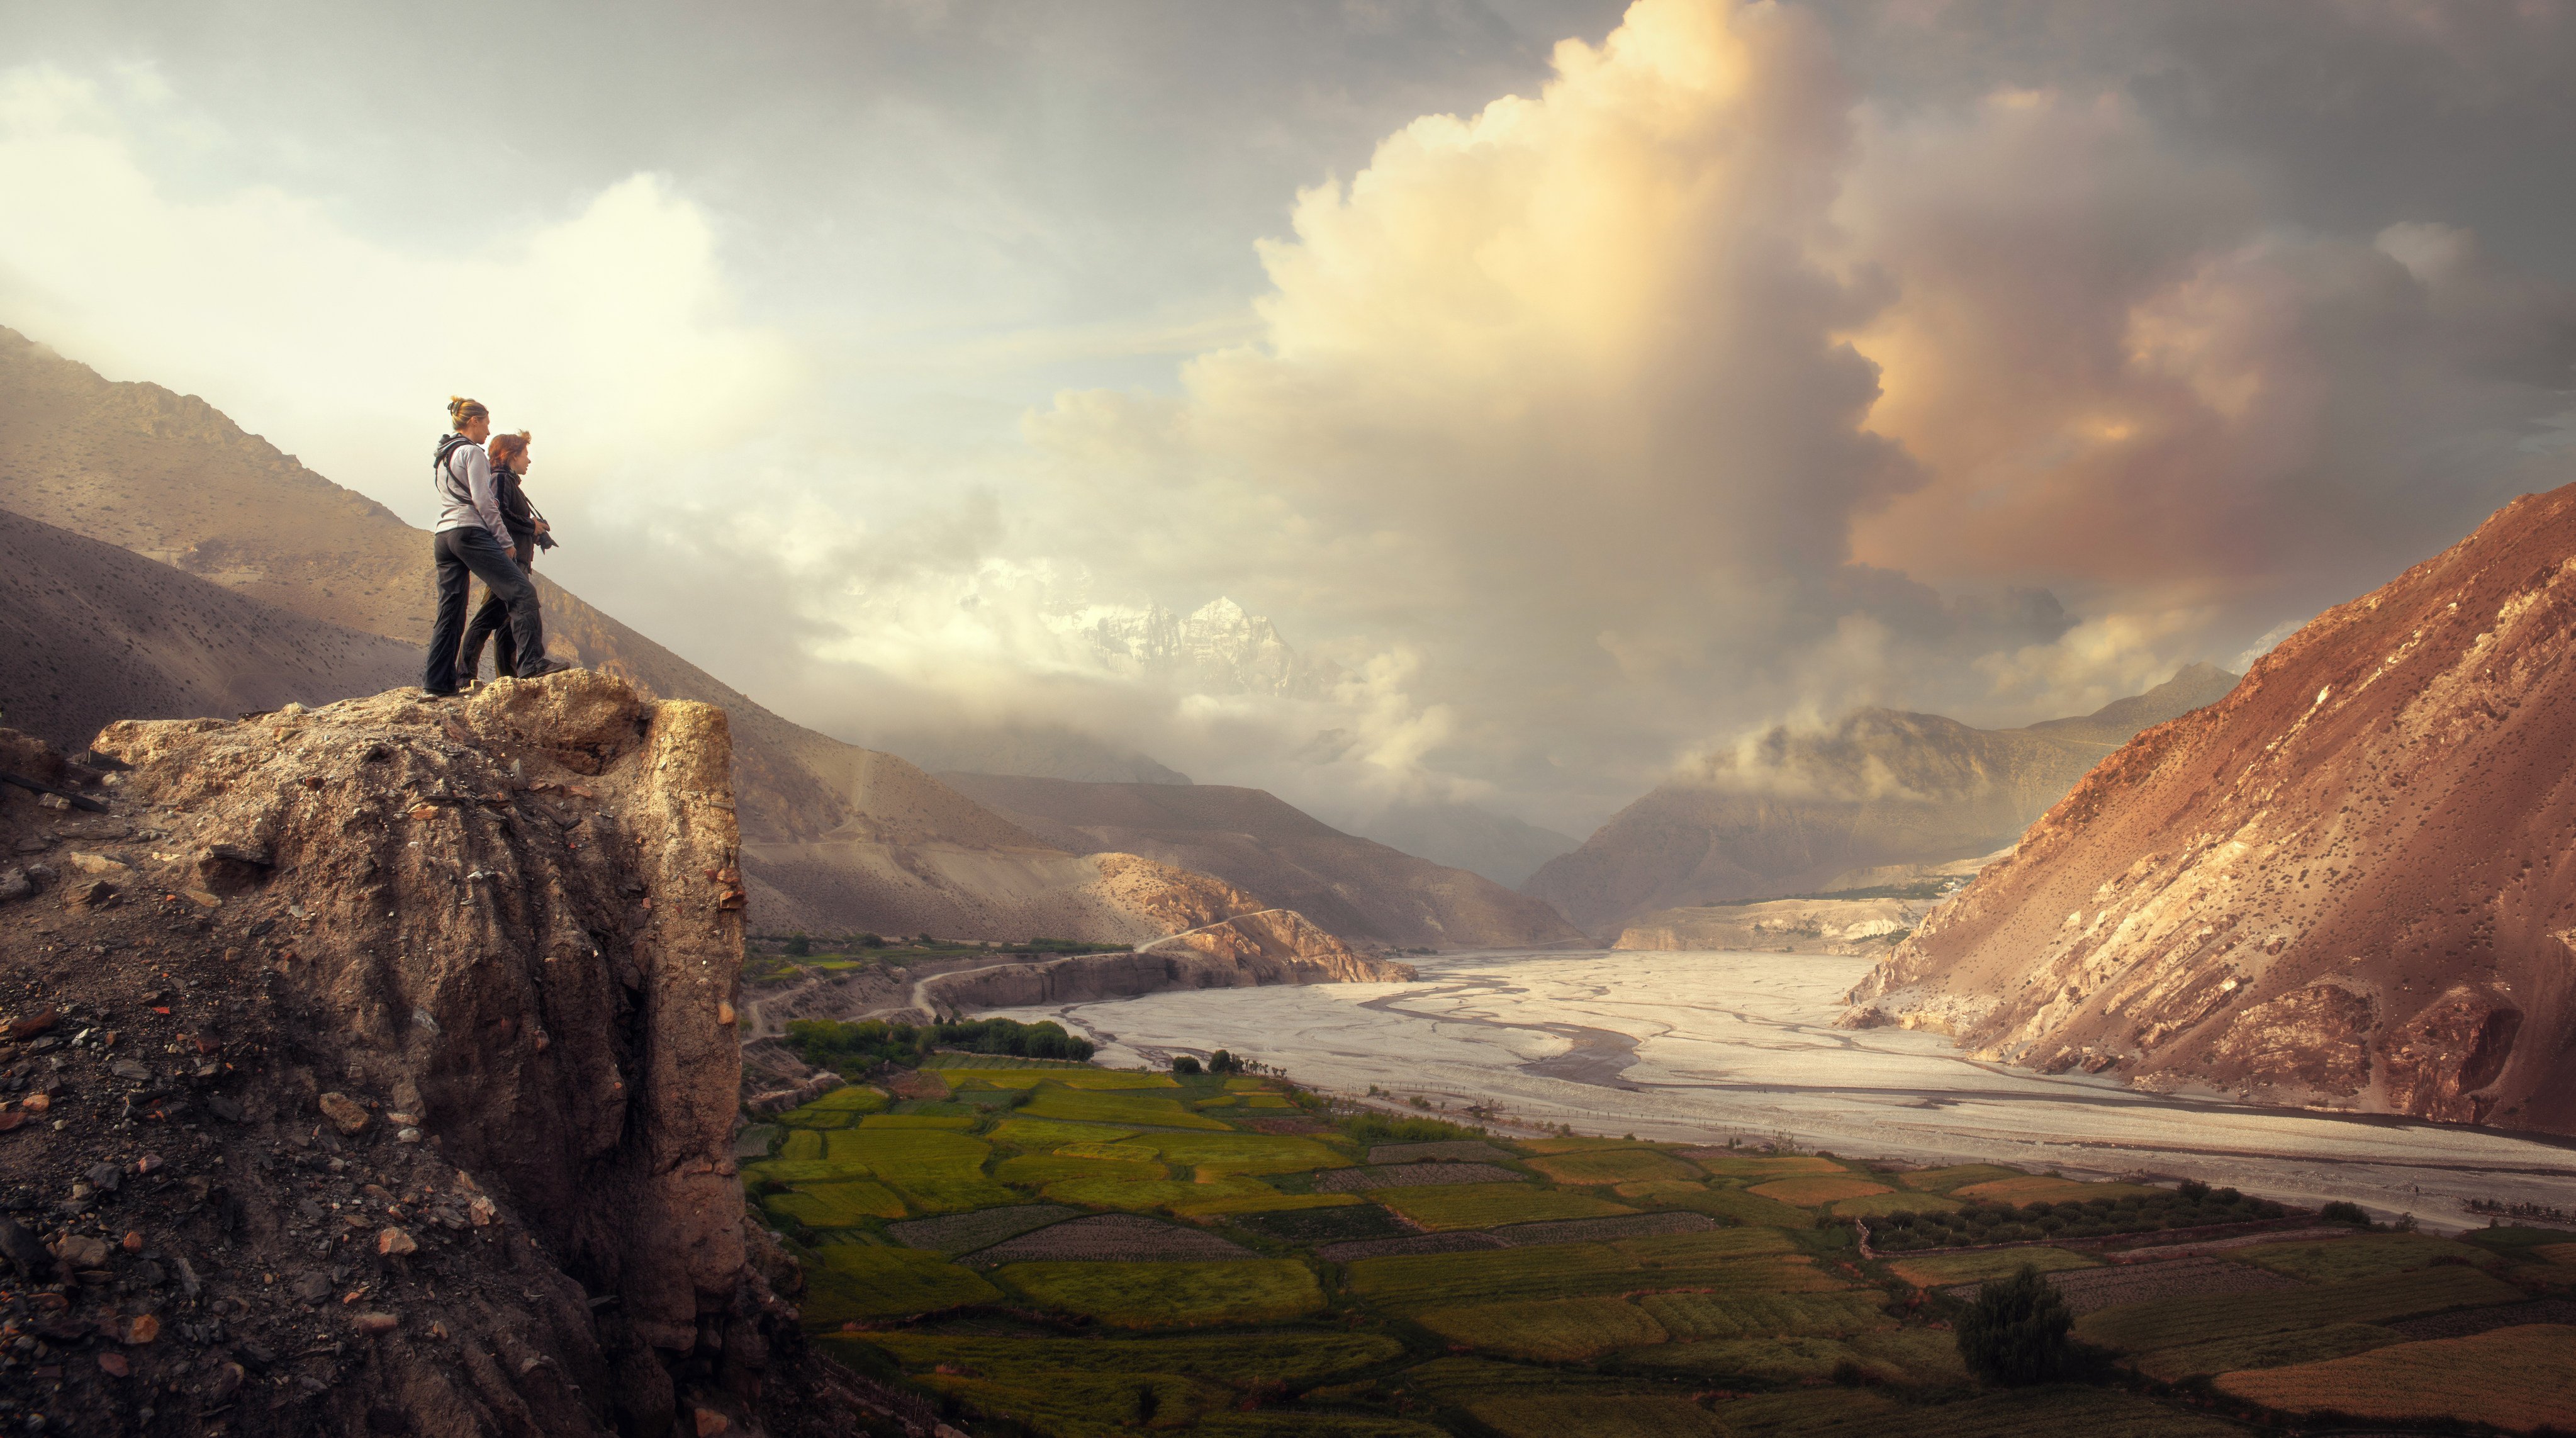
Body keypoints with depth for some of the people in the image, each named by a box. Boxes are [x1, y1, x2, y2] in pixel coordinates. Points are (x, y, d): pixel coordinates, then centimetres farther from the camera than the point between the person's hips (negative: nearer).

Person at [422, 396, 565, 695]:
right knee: (521, 591, -13)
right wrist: (505, 540, -8)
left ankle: (437, 681, 7)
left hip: (443, 536, 9)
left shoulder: (441, 457, 23)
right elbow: (482, 501, -10)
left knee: (449, 610, 9)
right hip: (470, 533, -9)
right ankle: (532, 662, -24)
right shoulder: (473, 452, -3)